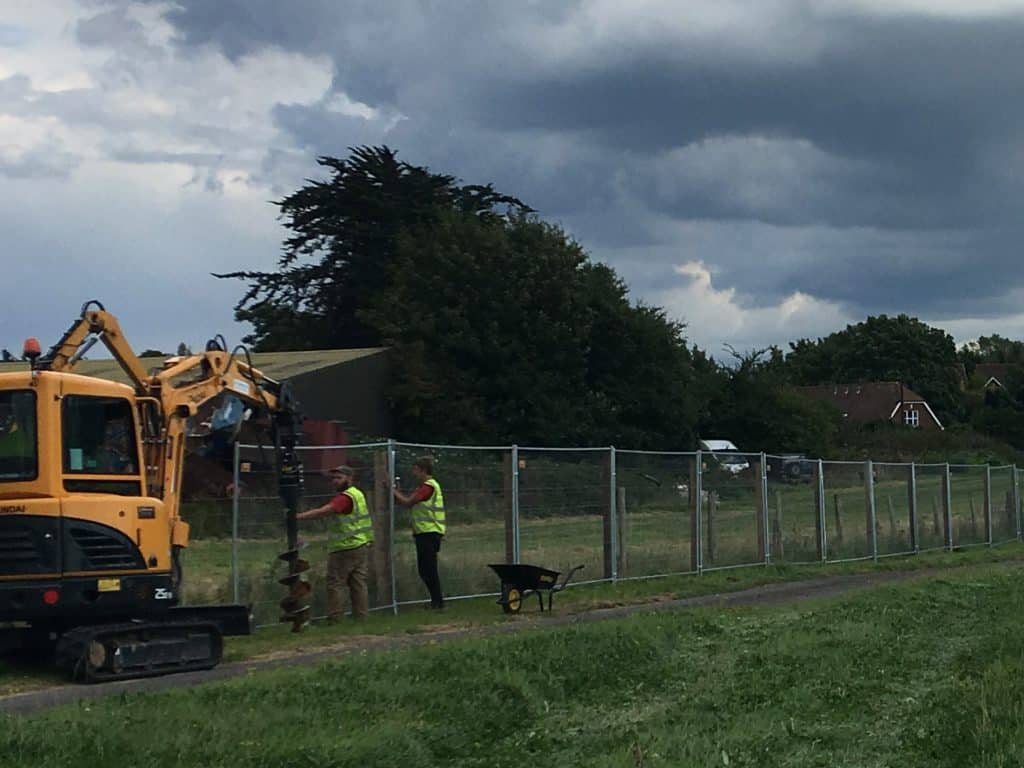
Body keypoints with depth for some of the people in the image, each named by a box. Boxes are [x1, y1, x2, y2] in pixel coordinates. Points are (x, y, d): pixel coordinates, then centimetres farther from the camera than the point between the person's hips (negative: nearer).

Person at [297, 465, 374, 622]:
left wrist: (298, 516, -34)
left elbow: (323, 512, -30)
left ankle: (333, 619, -3)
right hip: (362, 545, 9)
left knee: (334, 584, -3)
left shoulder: (345, 497, -19)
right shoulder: (358, 494, 13)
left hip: (346, 549, -9)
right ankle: (361, 615, 12)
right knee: (358, 583, 11)